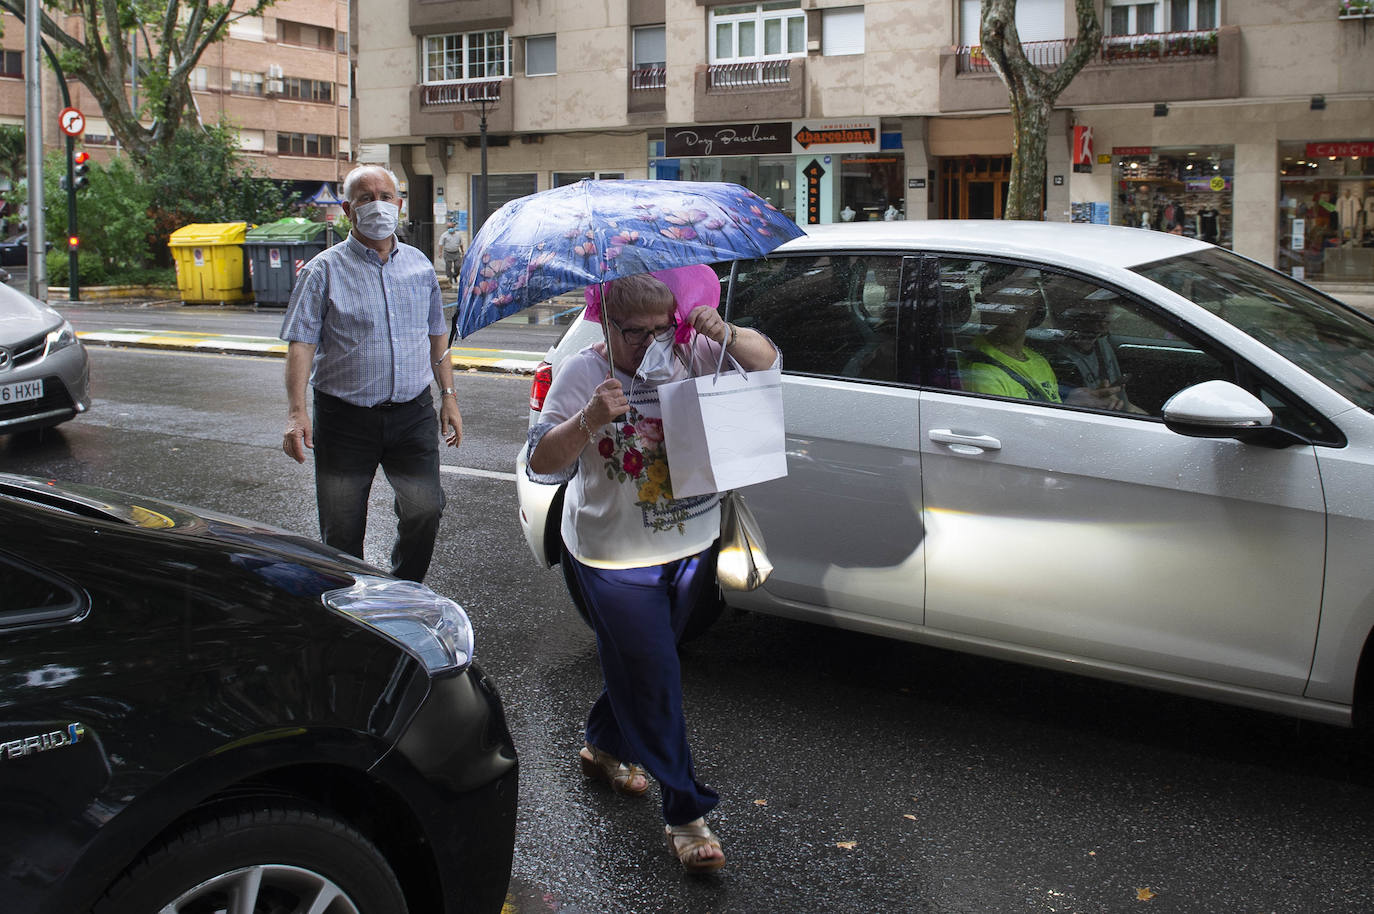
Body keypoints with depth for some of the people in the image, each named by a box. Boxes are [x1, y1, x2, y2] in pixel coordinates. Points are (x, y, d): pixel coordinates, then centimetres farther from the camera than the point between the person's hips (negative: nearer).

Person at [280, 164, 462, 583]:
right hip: (345, 418, -2)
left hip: (413, 413, 2)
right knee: (342, 530, 3)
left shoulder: (420, 266, 11)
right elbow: (301, 343, -7)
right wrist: (296, 413, -17)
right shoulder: (324, 270, -1)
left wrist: (448, 396, 12)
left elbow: (437, 335, 19)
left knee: (424, 510, -4)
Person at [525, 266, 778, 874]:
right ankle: (686, 813, 9)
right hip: (615, 556, -4)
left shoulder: (691, 355, -4)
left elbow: (767, 361, -4)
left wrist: (726, 334, -23)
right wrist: (590, 421, -37)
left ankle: (605, 746, 49)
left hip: (692, 545, 5)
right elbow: (541, 463, -19)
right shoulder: (582, 374, -13)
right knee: (655, 675, -2)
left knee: (634, 662, 22)